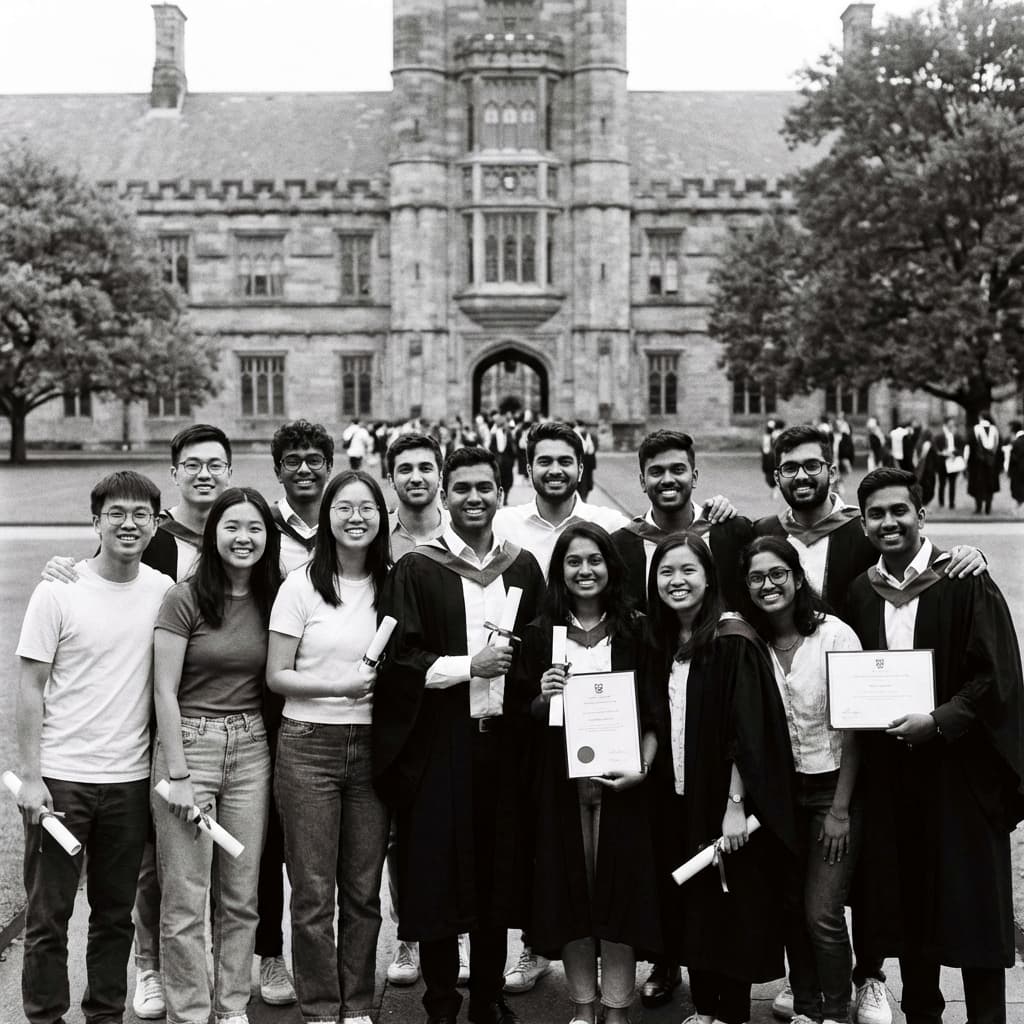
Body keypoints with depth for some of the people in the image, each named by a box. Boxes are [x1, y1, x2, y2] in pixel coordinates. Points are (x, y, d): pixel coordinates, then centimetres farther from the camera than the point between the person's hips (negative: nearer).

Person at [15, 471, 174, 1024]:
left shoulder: (165, 591, 2)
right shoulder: (58, 592, -7)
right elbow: (31, 689, -4)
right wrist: (30, 776, -9)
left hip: (130, 778, 3)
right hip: (61, 776, -3)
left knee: (116, 914, 12)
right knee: (48, 913, 6)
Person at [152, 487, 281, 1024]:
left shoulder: (273, 599, 6)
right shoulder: (185, 598, -7)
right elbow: (164, 691, -9)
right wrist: (177, 774, -12)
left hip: (251, 749, 4)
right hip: (189, 743, -4)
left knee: (241, 895, 10)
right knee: (186, 900, -1)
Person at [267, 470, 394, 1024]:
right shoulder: (302, 584, -3)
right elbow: (276, 676, -4)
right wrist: (339, 687, -17)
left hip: (372, 746, 3)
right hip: (310, 745, -2)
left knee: (363, 888, 9)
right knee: (313, 891, 3)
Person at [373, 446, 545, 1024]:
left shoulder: (524, 568, 8)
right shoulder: (417, 570, -3)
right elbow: (396, 661, -8)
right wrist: (469, 666, -15)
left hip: (503, 739, 3)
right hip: (439, 743, -3)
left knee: (499, 873, 10)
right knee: (439, 875, 3)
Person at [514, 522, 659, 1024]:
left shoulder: (636, 631, 2)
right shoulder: (540, 634, 4)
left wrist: (642, 765, -12)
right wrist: (544, 698, -12)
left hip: (620, 778, -1)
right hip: (561, 780, 1)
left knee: (619, 885, 2)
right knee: (570, 887, 6)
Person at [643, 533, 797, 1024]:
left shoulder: (733, 640, -14)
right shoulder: (661, 643, 6)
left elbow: (748, 731, -17)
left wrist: (736, 806, -20)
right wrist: (642, 761, -3)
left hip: (724, 799, -6)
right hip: (677, 798, 6)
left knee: (732, 908, 5)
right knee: (690, 907, 14)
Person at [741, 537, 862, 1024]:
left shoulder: (835, 635, -14)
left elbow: (851, 729, -11)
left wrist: (840, 809, -11)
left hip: (832, 787, -3)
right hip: (780, 790, 4)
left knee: (822, 914, -5)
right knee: (791, 907, 9)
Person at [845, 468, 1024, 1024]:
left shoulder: (965, 585, -9)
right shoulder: (859, 593, 6)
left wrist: (939, 721, -20)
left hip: (961, 767, -4)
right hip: (888, 770, 4)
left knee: (972, 902, 3)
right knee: (906, 898, 12)